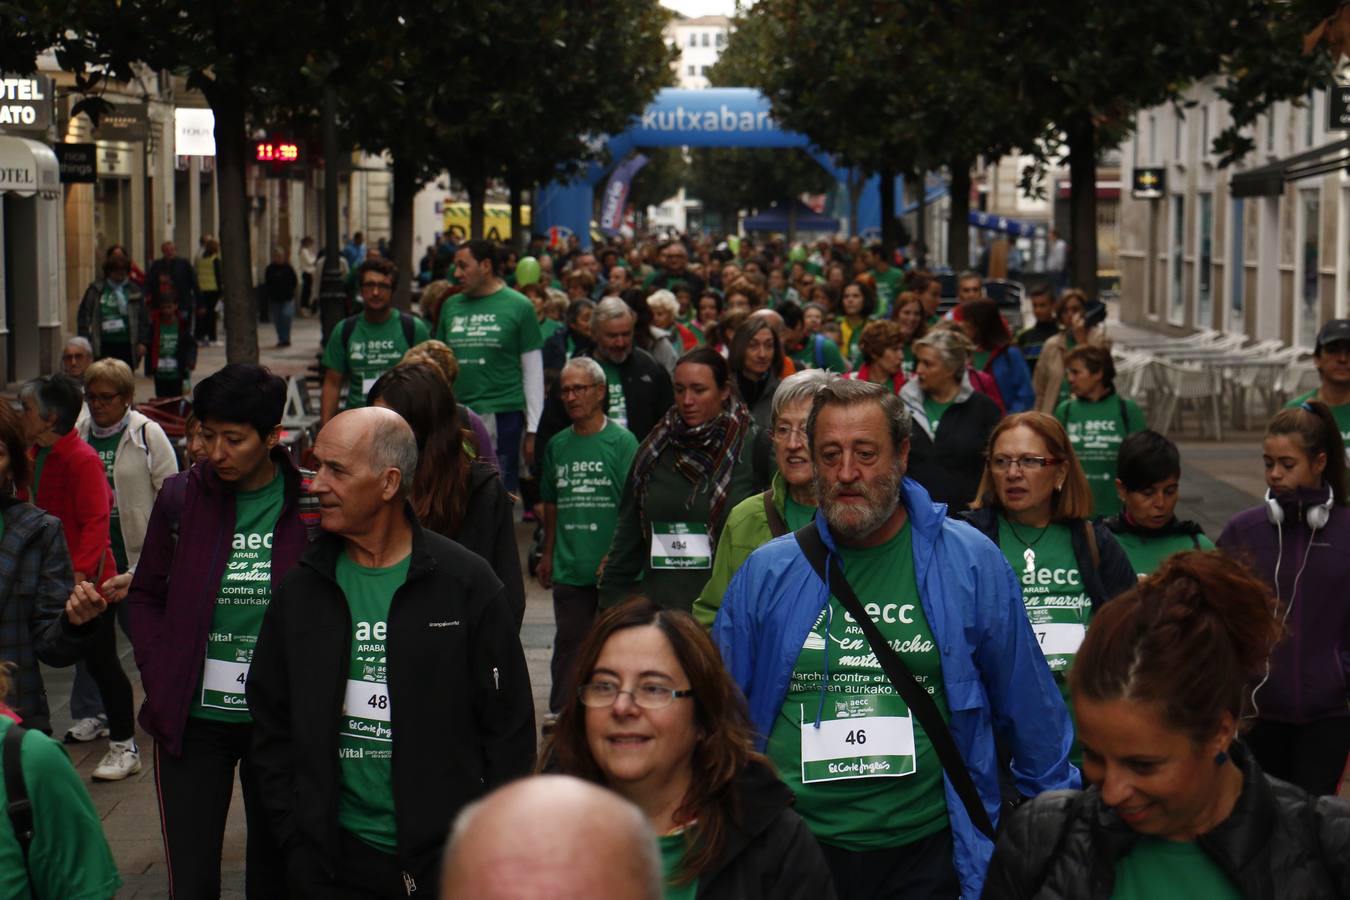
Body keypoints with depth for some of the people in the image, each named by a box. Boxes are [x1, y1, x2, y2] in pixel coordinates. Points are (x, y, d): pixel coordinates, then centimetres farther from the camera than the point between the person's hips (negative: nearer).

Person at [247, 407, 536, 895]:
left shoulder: (466, 584, -3)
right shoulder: (302, 591, 5)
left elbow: (509, 728, -2)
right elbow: (271, 730, 9)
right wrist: (297, 844, 0)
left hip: (447, 859, -2)